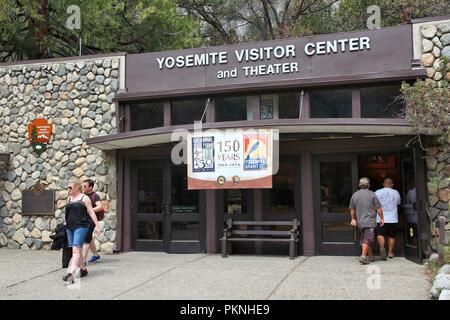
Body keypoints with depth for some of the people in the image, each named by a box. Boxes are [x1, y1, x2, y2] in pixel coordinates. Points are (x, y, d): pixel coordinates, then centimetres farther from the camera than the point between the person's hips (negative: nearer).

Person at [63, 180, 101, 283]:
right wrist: (66, 224, 20)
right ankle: (83, 269, 26)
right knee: (77, 250, 12)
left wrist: (97, 225, -9)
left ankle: (71, 273, -25)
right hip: (70, 227, 7)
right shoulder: (69, 198, 15)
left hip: (81, 227, -7)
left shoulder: (84, 198, -3)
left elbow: (91, 212, -5)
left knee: (76, 249, -16)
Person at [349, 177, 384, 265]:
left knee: (364, 239, 16)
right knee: (367, 239, -6)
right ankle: (363, 256, -16)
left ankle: (370, 256, 26)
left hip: (360, 221, 5)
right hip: (370, 221, -5)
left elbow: (352, 209, 15)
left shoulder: (354, 195, 7)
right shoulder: (372, 194, -6)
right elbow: (378, 208, -5)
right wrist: (381, 218, 7)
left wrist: (353, 219, 27)